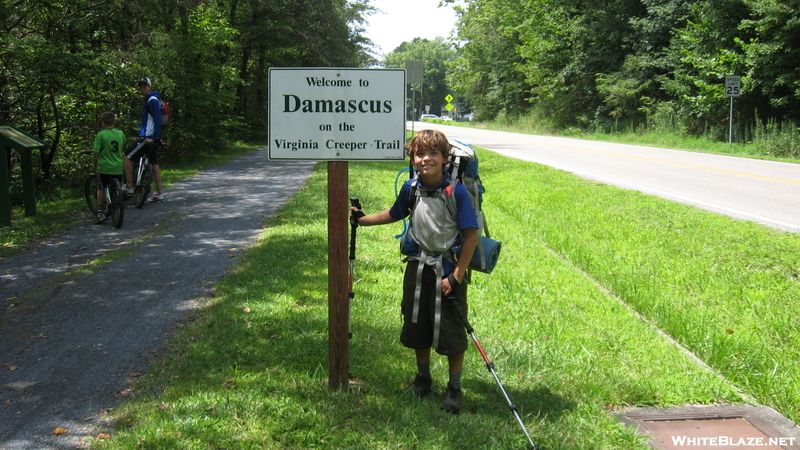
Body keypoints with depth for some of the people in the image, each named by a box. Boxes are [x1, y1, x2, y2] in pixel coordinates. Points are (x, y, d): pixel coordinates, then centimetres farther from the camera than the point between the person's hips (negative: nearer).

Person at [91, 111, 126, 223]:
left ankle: (101, 211, 7)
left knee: (101, 188, 11)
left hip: (104, 167, -3)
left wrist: (95, 164, 5)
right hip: (118, 167, 3)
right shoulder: (120, 133, 3)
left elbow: (96, 152, -10)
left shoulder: (100, 135, -9)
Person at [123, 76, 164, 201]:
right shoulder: (149, 100, 18)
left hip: (148, 137, -10)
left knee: (127, 157, -5)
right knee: (154, 164, 9)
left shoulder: (152, 100, -12)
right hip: (151, 137, 10)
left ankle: (129, 186, -3)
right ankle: (159, 193, 11)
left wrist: (153, 137, -25)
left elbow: (157, 119, -20)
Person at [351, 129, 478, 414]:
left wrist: (456, 276, -15)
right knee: (417, 326, 15)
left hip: (448, 269, -5)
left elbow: (471, 235, -15)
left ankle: (454, 388, 20)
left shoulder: (457, 192, -18)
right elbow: (394, 214, 19)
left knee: (451, 330, 2)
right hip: (418, 267, 5)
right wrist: (362, 219, 18)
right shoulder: (411, 189, -3)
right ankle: (423, 377, 36)